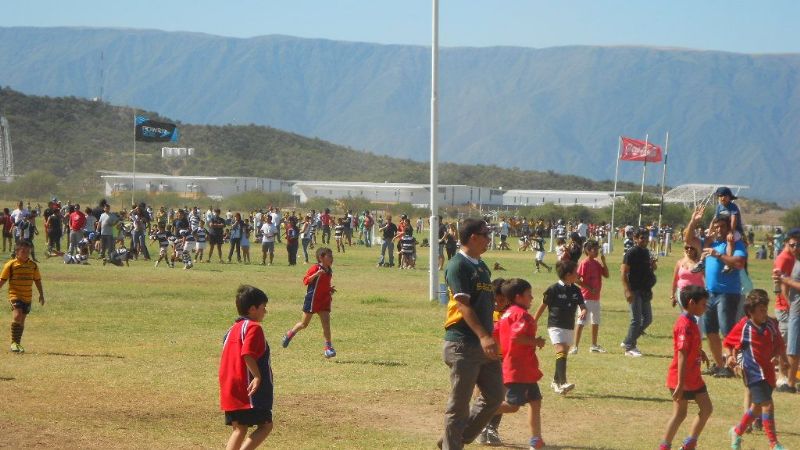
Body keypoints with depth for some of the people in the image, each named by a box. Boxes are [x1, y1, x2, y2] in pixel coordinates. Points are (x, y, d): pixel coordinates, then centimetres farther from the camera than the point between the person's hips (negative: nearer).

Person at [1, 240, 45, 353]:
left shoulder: (33, 265, 6)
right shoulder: (11, 264, -6)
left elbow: (37, 280, 15)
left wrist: (41, 295, 14)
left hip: (28, 297, 4)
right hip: (15, 295, -4)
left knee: (22, 320, 11)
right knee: (17, 316, -22)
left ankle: (18, 343, 23)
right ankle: (14, 342, -14)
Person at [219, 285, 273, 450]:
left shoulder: (233, 329, 17)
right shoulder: (254, 327, -11)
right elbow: (247, 354, -24)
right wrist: (258, 376, -20)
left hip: (230, 391, 9)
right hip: (250, 391, -9)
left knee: (239, 428, 12)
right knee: (265, 425, -3)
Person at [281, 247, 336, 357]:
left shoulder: (329, 271, 10)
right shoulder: (315, 268, -13)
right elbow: (305, 281, -20)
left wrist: (330, 289, 6)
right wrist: (316, 274, -32)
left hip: (324, 301, 6)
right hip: (312, 300, -6)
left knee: (326, 324, -4)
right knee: (304, 323, 7)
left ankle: (328, 347, -2)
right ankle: (290, 334, 32)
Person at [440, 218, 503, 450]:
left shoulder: (483, 267, 17)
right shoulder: (457, 266, -11)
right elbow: (463, 304, -20)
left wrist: (490, 338, 19)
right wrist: (483, 336, -30)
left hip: (484, 345, 9)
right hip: (463, 345, -9)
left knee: (494, 396, 9)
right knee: (459, 403, -2)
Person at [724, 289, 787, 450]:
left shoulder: (771, 325, 1)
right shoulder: (743, 327, -9)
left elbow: (780, 347, 8)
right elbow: (729, 342, 6)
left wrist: (775, 354, -10)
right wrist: (732, 356, -8)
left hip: (768, 372, 6)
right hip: (753, 372, -6)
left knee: (757, 407, 19)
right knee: (767, 406, -14)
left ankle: (737, 432, 42)